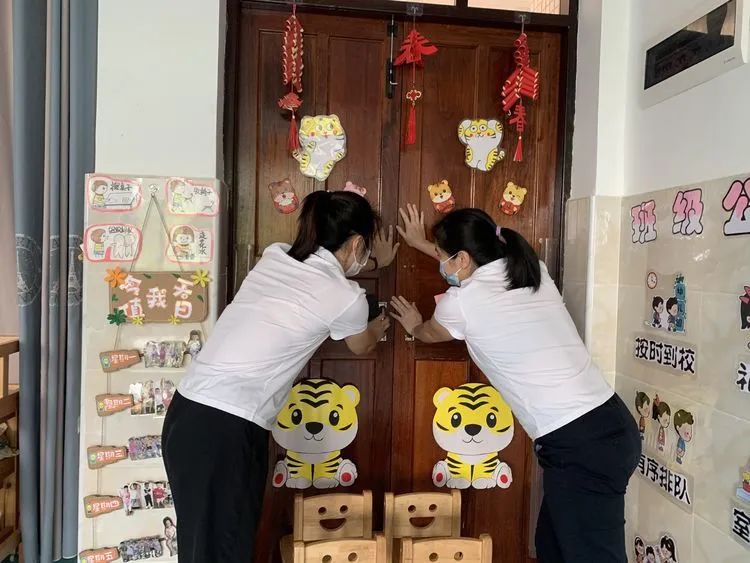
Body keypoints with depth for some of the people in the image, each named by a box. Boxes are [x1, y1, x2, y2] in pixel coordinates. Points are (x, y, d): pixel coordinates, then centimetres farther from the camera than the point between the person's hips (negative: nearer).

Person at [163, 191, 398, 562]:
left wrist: (374, 264, 42)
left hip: (188, 413, 8)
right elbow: (362, 347, 17)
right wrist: (378, 328, 38)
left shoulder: (275, 256, 10)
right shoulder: (347, 298, -7)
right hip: (227, 430, -8)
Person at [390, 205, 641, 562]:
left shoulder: (461, 302, -9)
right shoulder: (532, 270, 9)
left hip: (578, 445, -8)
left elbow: (427, 334, 16)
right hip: (611, 424, 8)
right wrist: (425, 245, 44)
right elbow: (476, 264, 32)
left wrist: (413, 326, 38)